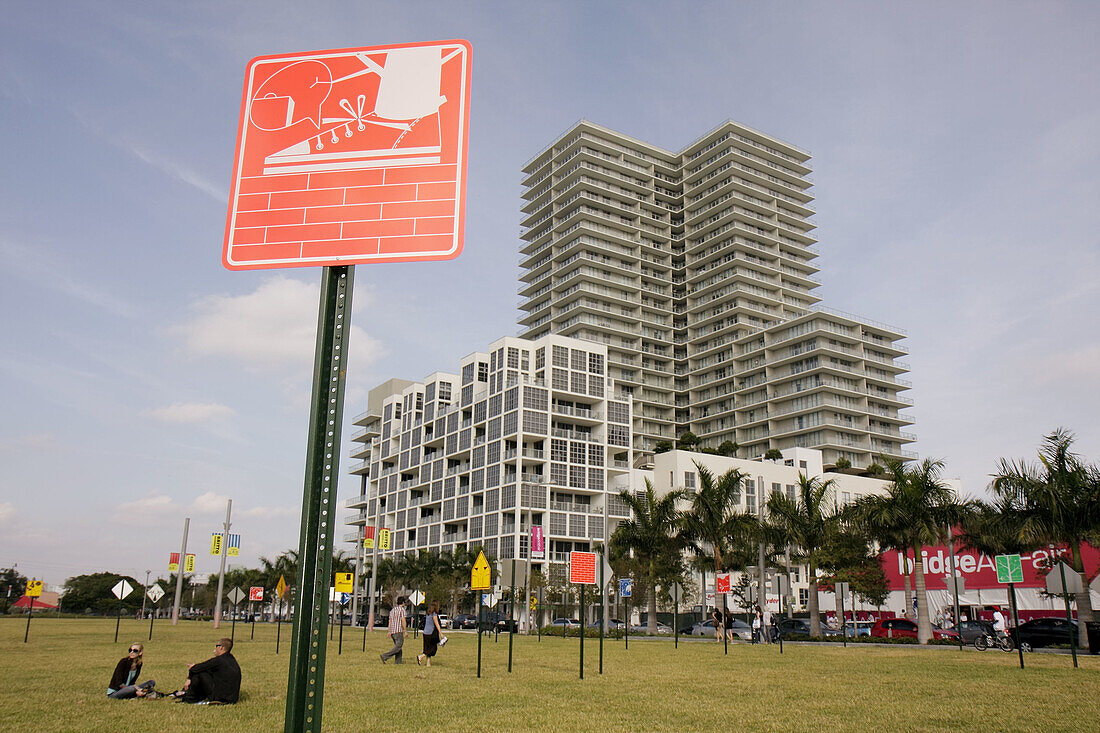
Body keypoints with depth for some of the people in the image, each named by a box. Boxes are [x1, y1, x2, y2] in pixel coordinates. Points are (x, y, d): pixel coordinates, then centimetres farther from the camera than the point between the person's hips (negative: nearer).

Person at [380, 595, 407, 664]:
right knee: (398, 647, -9)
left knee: (398, 646, 11)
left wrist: (389, 632, 17)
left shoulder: (392, 610, 16)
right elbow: (403, 621, -14)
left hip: (392, 631, 8)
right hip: (399, 631, -8)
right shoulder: (402, 609, -7)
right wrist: (405, 631, -11)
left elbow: (390, 622, 16)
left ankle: (397, 662, 4)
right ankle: (384, 656, -21)